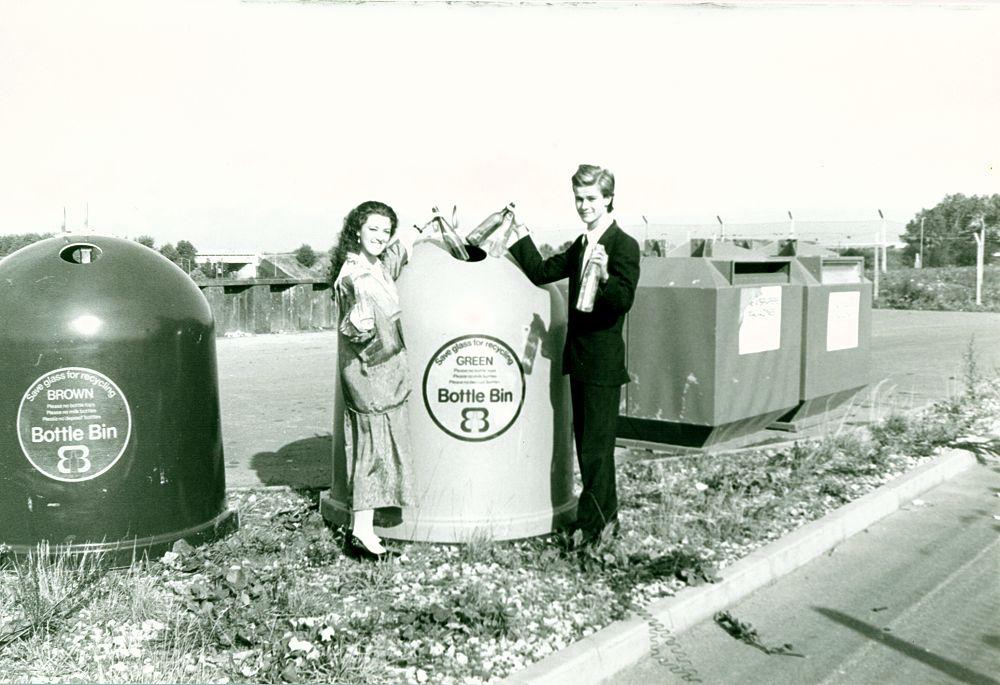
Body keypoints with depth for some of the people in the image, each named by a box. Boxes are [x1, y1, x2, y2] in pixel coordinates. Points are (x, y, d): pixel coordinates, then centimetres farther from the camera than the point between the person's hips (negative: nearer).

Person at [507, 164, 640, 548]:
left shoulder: (624, 245, -12)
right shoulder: (580, 246, 14)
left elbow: (624, 301, -21)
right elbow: (540, 273, 17)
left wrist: (605, 275, -39)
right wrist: (520, 235, 11)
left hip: (604, 362, -9)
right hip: (579, 358, 9)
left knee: (596, 444, -3)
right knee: (588, 442, 16)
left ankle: (591, 524, 7)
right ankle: (606, 517, 27)